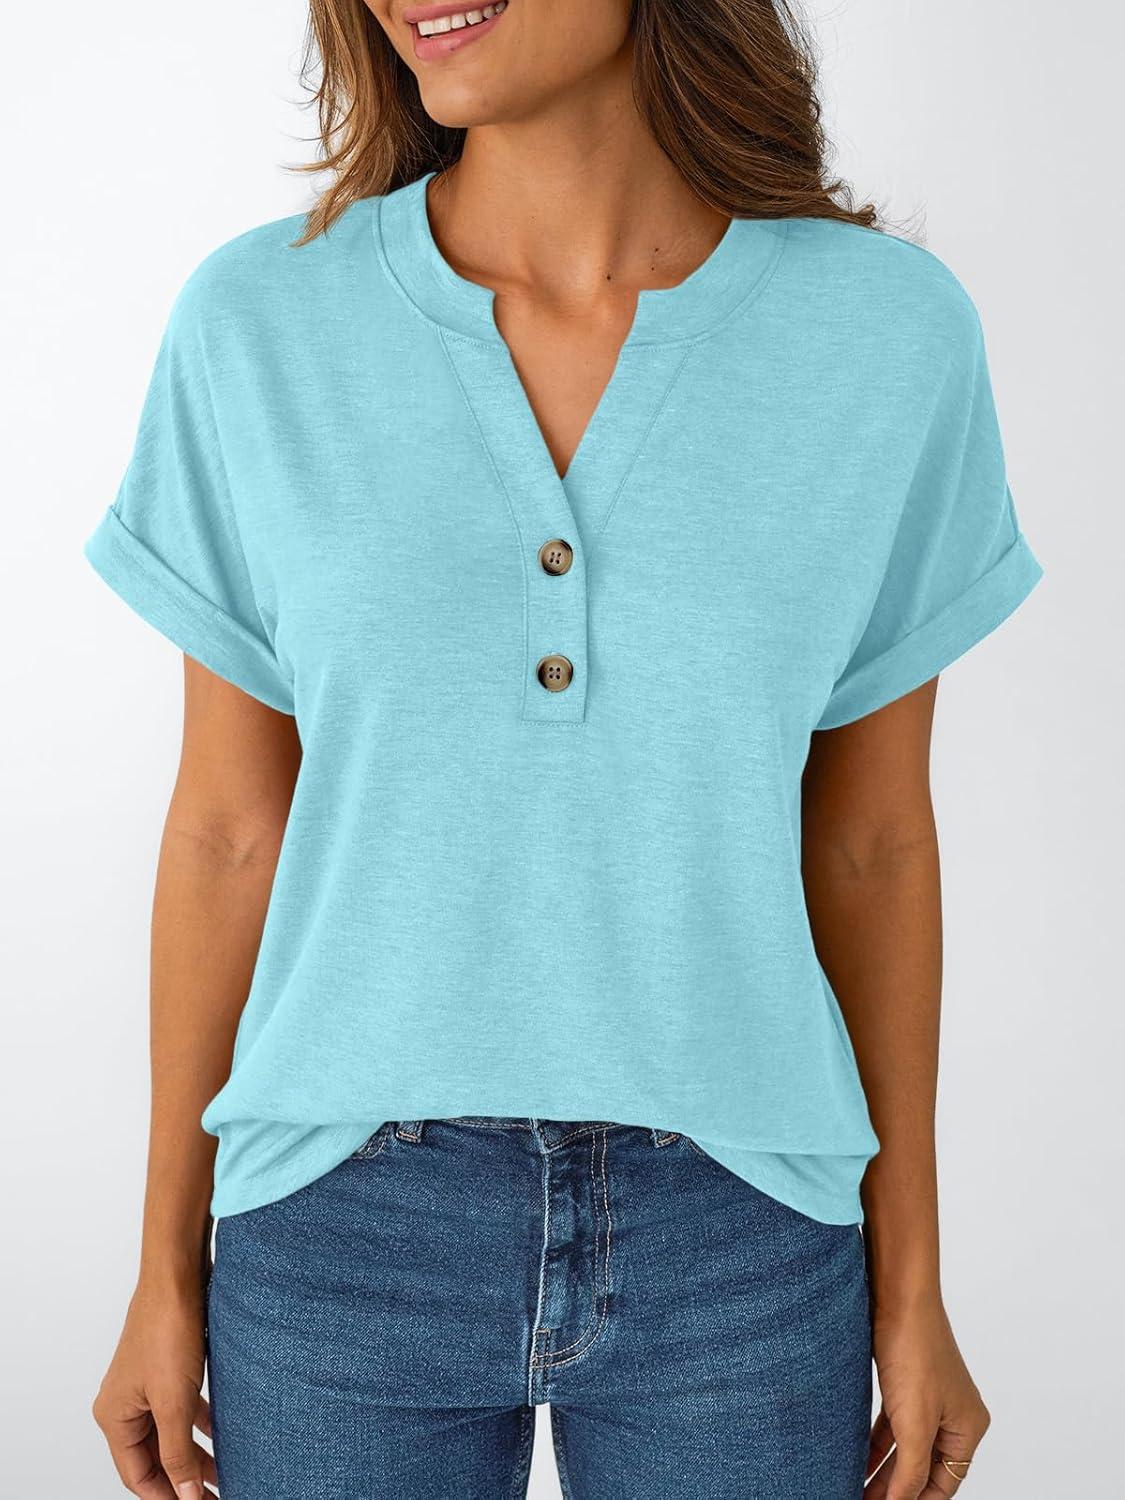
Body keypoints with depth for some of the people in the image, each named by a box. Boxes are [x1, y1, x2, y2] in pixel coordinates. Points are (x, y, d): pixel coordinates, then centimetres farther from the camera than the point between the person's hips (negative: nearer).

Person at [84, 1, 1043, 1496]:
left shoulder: (889, 331, -8)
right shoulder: (261, 323, -8)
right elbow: (229, 826, -1)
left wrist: (912, 1288, 5)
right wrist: (167, 1276, 5)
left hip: (732, 1244, 1)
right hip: (354, 1225, 0)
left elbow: (870, 837, 0)